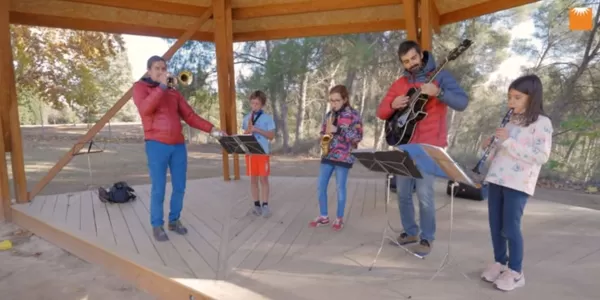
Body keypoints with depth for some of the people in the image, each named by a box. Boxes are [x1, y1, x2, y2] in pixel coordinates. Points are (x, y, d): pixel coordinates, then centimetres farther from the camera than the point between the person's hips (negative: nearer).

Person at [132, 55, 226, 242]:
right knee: (158, 189, -4)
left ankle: (174, 221, 24)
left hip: (178, 145, 5)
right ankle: (157, 226, 11)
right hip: (157, 144, -5)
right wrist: (161, 86, -18)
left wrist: (211, 129, 0)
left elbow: (189, 116, 11)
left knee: (180, 187, 8)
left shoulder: (173, 92, 17)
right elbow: (145, 109, -18)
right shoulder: (140, 87, 3)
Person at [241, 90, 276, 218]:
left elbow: (271, 136, -6)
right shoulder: (246, 118, 10)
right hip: (250, 152, 3)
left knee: (264, 179, -1)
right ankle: (257, 205, 15)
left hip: (263, 152, -3)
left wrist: (257, 129, -16)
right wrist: (248, 131, -10)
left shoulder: (267, 118, -1)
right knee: (253, 179, 7)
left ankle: (265, 205, 4)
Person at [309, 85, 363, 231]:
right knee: (320, 187, 6)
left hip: (343, 157, -5)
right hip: (327, 155, 5)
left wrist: (338, 130, -19)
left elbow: (358, 136, -12)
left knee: (340, 188, 3)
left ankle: (339, 218, 19)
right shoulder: (329, 115, 11)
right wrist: (323, 138, -5)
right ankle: (323, 216, 20)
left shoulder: (353, 114, -5)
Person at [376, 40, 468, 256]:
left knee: (424, 192, -10)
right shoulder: (399, 83, 12)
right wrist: (393, 105, -10)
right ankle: (410, 232, 27)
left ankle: (427, 238, 8)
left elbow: (462, 103, -14)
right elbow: (381, 112, 12)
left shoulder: (439, 76, -3)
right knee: (402, 191, 9)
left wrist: (438, 92, -29)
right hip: (405, 145, 6)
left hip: (429, 145, -5)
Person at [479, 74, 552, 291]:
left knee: (510, 228, -2)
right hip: (496, 179, 7)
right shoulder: (511, 121, 15)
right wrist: (491, 145, 1)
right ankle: (499, 263, 25)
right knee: (495, 226, 11)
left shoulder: (541, 123, -7)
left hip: (518, 184, -7)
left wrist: (508, 141, -21)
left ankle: (515, 272, 13)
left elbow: (542, 156, -17)